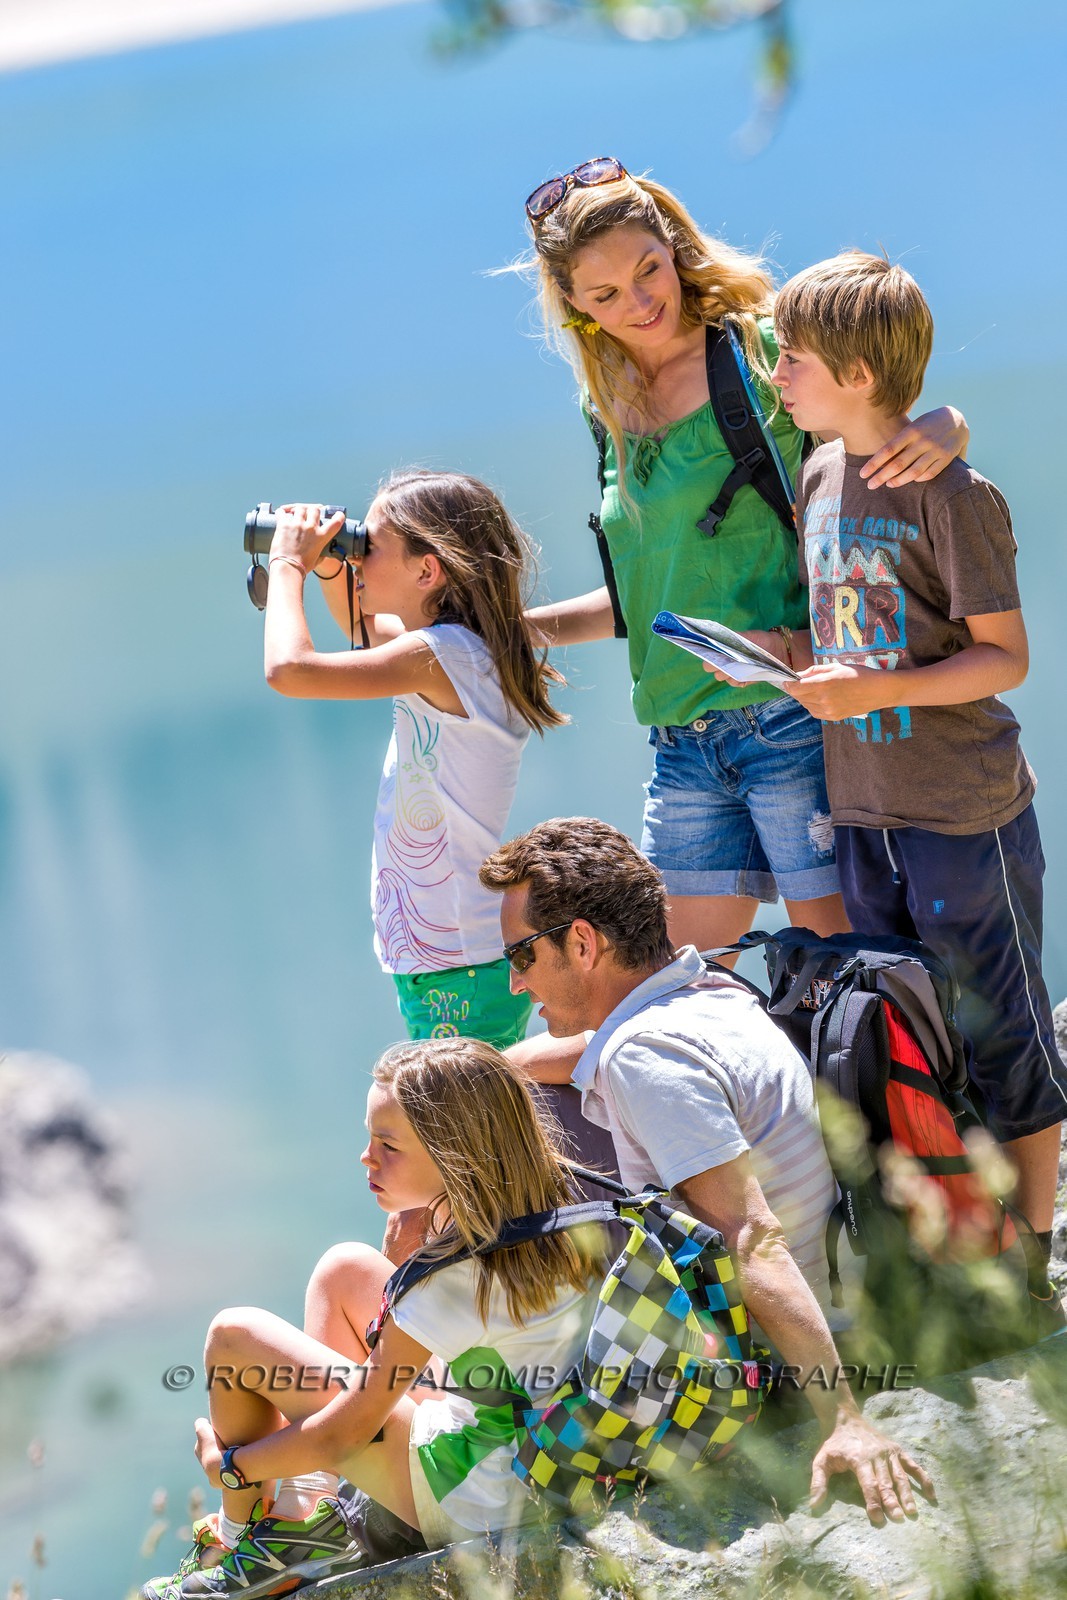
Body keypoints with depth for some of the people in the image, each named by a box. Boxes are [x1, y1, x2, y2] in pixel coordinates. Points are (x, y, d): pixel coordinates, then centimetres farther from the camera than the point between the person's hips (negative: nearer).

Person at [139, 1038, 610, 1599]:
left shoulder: (455, 1274, -26)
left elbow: (347, 1430, -18)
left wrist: (230, 1464, -4)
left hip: (473, 1506, -9)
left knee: (233, 1335, -3)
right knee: (345, 1268, 18)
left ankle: (240, 1539, 19)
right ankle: (305, 1512, 16)